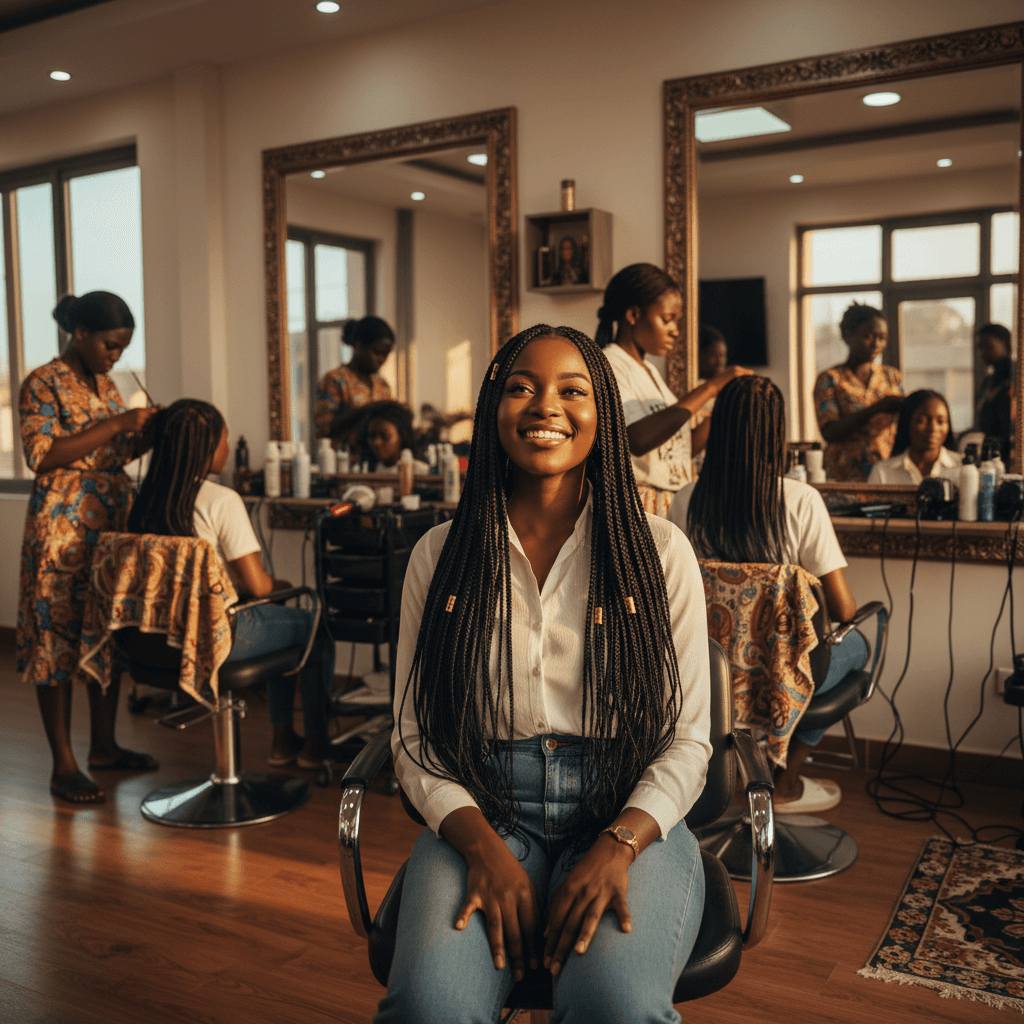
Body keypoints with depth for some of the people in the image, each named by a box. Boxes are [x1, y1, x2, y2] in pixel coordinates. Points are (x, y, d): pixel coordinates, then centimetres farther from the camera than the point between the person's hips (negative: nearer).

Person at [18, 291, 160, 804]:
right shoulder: (42, 385, -8)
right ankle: (63, 765, 5)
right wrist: (117, 422, -21)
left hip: (114, 528, 8)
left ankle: (104, 745, 24)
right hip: (62, 532, -8)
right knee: (59, 640, -2)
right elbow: (43, 455, -19)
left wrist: (148, 433, 0)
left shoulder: (105, 383, 14)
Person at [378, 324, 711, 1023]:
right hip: (482, 813, 1)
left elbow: (687, 740, 2)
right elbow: (416, 737, 4)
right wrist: (483, 845, -12)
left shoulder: (660, 551, 4)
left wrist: (618, 844, -15)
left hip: (627, 813, 0)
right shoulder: (441, 554, 6)